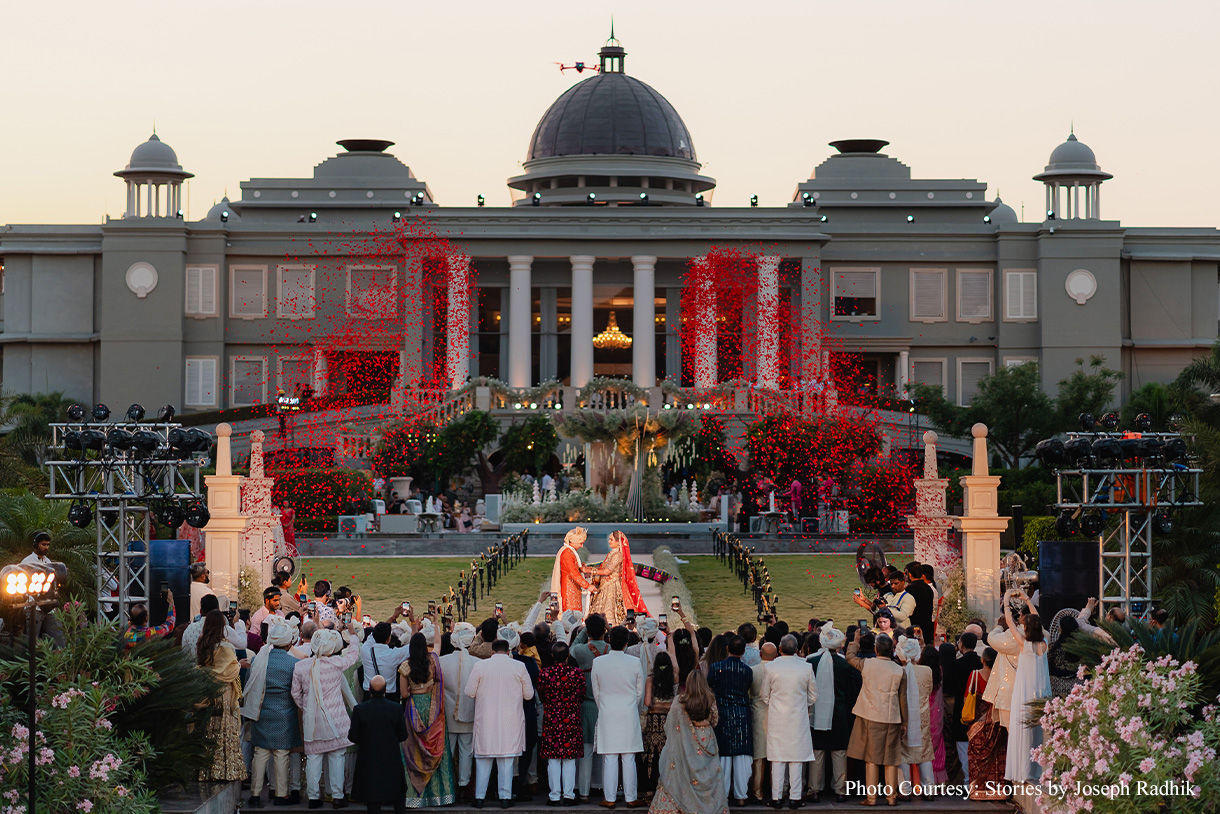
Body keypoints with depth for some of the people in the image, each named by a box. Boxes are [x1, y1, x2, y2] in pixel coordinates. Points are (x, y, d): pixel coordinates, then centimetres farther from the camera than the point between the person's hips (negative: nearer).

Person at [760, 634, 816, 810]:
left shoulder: (771, 668, -7)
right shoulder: (806, 668, -5)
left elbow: (765, 696, 3)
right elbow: (813, 696, 5)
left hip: (777, 719, 0)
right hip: (799, 718, 0)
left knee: (777, 758, 4)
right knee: (796, 759, 5)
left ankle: (776, 797, 5)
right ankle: (795, 797, 5)